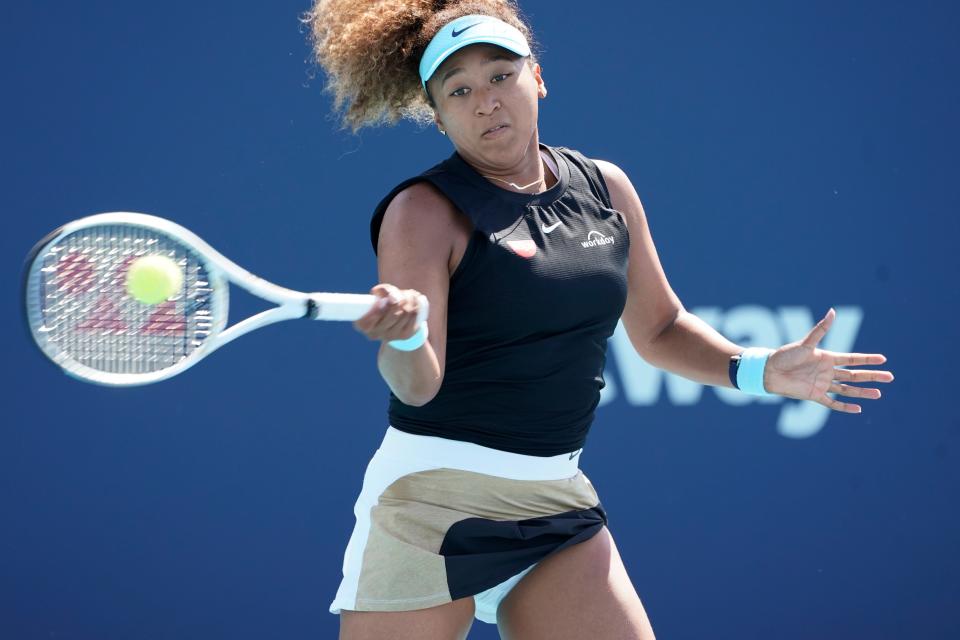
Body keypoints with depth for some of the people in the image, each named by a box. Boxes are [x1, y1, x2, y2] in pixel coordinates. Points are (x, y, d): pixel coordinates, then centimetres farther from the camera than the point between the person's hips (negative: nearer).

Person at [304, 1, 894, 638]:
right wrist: (404, 335, -37)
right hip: (433, 501, -5)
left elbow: (658, 327, 20)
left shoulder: (605, 187, 8)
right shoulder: (424, 213, -8)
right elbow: (417, 386, -16)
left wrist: (752, 368, 5)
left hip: (557, 503, 5)